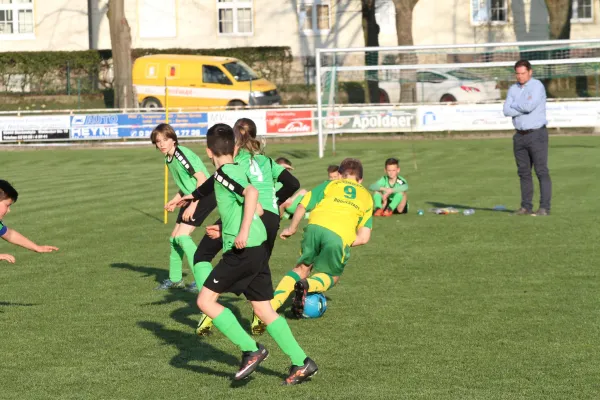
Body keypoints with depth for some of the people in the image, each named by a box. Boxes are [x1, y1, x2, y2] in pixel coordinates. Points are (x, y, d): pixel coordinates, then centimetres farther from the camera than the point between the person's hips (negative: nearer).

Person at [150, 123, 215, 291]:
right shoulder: (169, 159, 10)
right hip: (192, 197, 10)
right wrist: (175, 201, 5)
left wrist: (193, 206, -23)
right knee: (174, 238, 12)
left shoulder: (182, 154, -18)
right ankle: (175, 279, 27)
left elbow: (202, 179, -22)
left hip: (205, 196, -10)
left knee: (182, 236, -17)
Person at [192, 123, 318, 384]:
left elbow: (252, 193, -27)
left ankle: (251, 350, -7)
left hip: (242, 249, -9)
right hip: (258, 247, 9)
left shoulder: (223, 173, -9)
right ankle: (301, 363, 9)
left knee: (205, 300, -3)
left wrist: (243, 231, -30)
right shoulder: (239, 170, 17)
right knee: (263, 309, 12)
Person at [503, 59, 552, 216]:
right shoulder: (513, 89, 9)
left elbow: (529, 106, -24)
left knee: (541, 172, -8)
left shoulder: (537, 86, -10)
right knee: (524, 172, 7)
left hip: (537, 134, -6)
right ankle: (526, 207, 13)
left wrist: (514, 105, -7)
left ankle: (545, 208, -9)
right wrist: (523, 107, -14)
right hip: (520, 136, 6)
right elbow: (507, 111, -4)